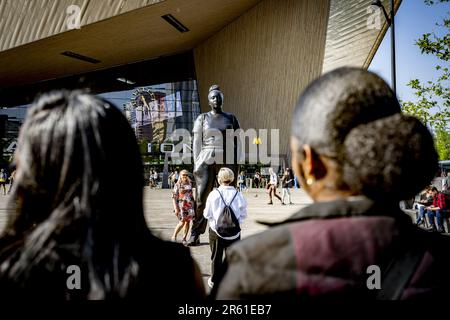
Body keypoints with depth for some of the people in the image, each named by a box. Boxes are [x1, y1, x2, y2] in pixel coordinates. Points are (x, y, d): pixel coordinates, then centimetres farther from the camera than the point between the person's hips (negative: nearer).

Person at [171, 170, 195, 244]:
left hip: (189, 205, 5)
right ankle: (174, 236, 8)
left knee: (188, 221, 3)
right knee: (182, 222, -11)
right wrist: (176, 208, -12)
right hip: (181, 205, -4)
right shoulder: (177, 185, -2)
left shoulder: (189, 184, 11)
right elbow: (174, 197, -5)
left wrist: (193, 204, 15)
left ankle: (184, 238, 11)